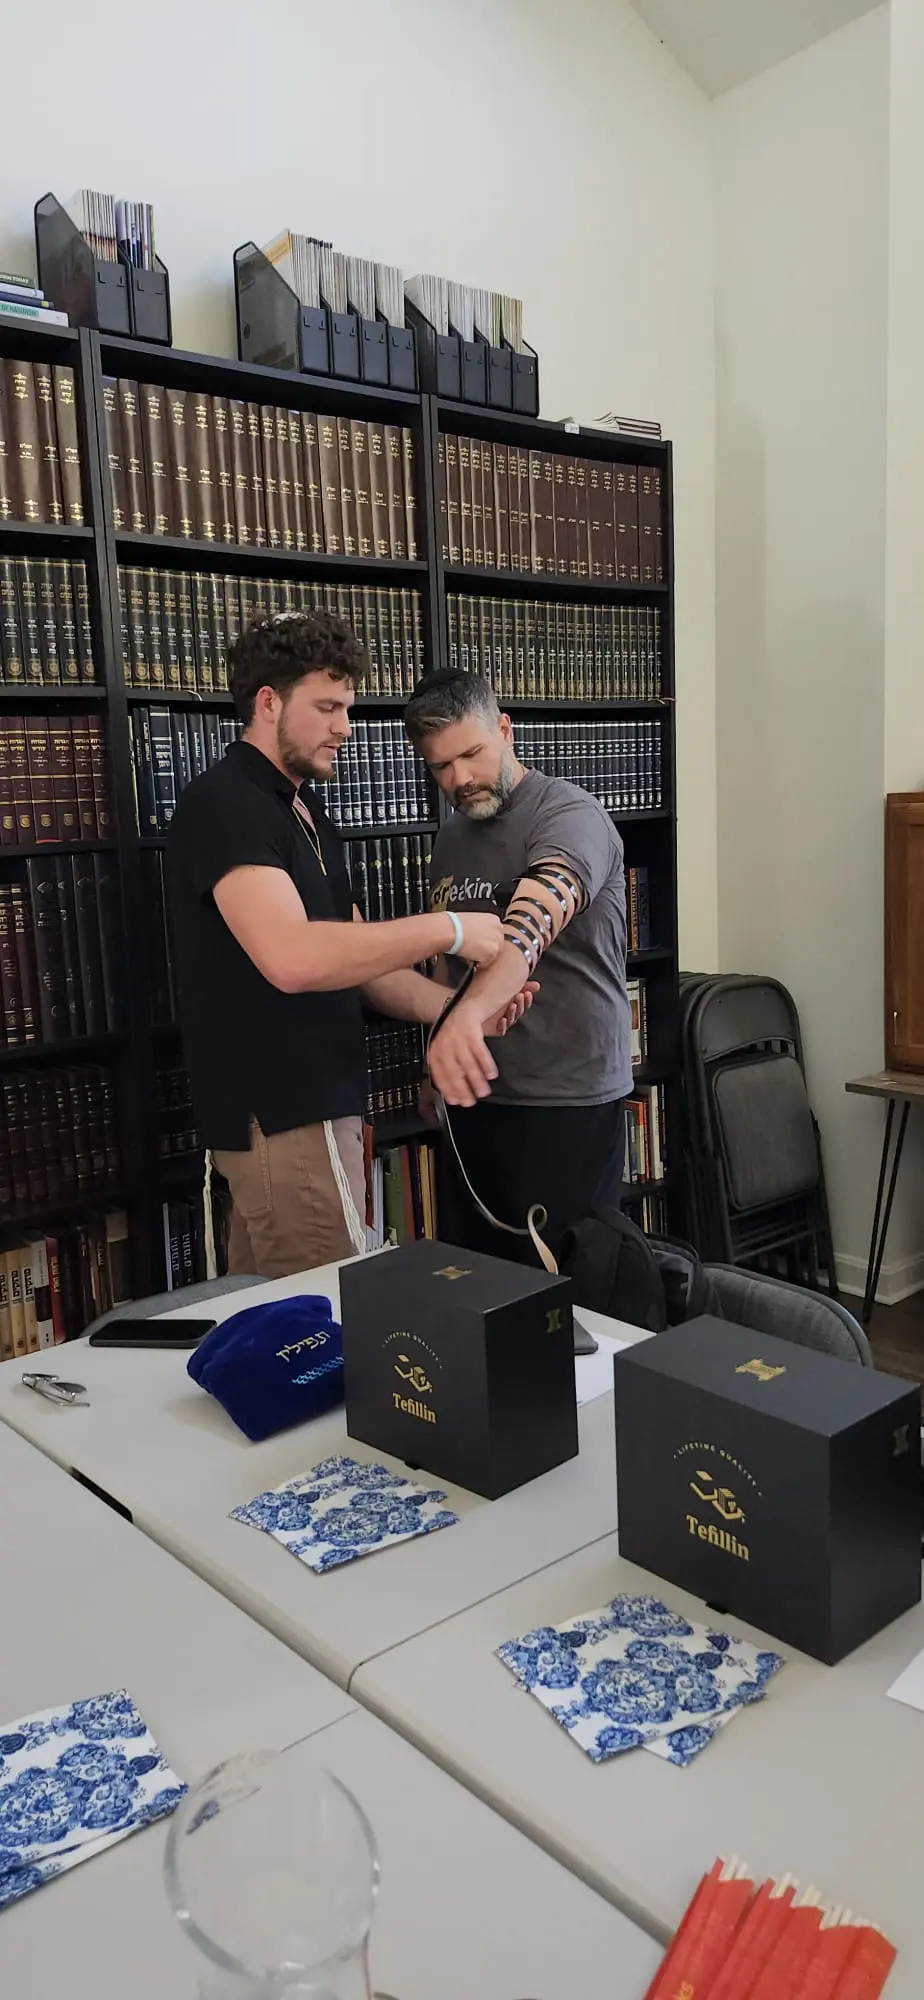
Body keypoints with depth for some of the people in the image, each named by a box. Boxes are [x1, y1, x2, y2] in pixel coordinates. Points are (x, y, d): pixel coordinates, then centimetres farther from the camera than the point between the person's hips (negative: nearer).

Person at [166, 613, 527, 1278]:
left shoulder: (306, 813, 17)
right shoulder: (224, 805, -14)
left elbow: (357, 958, 14)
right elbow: (293, 958, -29)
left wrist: (456, 1008, -3)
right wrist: (448, 929, -22)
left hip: (309, 1100, 9)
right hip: (282, 1115, -9)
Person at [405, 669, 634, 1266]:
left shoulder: (570, 815, -13)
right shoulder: (451, 837, 13)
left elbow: (529, 924, -33)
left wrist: (470, 1012, -50)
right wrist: (442, 1064, 14)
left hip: (568, 1100, -7)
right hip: (477, 1090, 7)